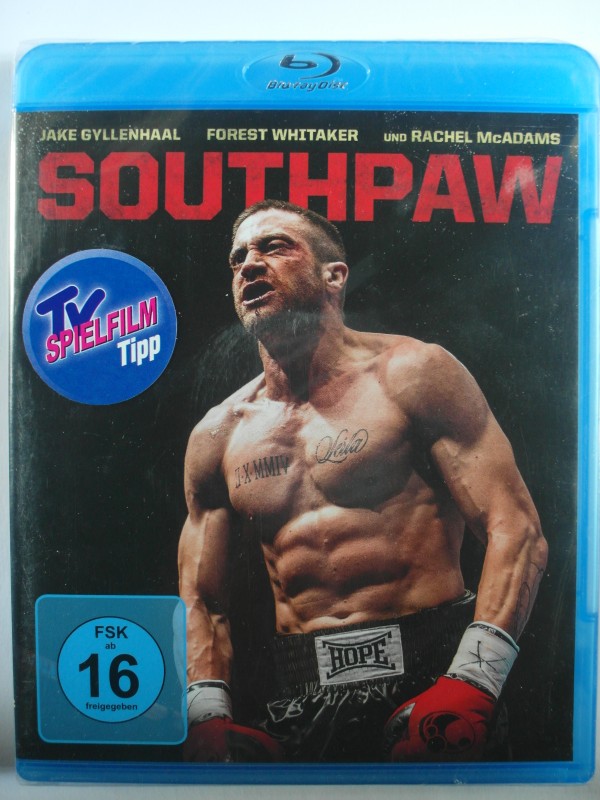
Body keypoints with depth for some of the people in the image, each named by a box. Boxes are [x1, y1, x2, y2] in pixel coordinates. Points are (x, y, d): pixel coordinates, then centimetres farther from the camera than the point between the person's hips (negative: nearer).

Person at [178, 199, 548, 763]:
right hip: (304, 701, 3)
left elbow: (515, 528, -8)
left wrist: (472, 681, -18)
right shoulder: (218, 434, 7)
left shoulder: (411, 373, -3)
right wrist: (209, 717, -3)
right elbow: (201, 600, 11)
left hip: (427, 676, -2)